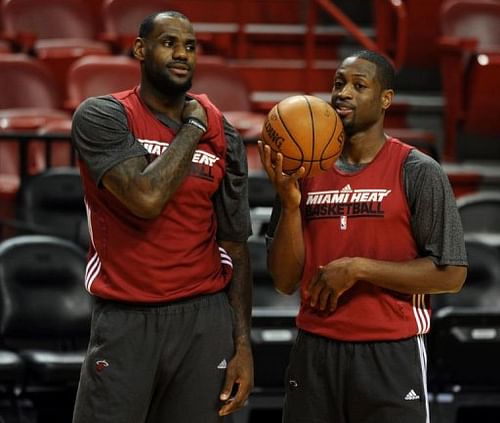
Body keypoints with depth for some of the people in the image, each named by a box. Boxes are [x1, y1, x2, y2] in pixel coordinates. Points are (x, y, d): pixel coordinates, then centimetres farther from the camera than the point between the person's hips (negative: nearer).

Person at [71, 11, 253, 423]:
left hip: (205, 318, 3)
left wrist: (243, 343, 3)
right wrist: (193, 128, -9)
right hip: (125, 320, -3)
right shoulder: (101, 116, -6)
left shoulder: (223, 135, 6)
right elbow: (147, 198, -21)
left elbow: (234, 245, 9)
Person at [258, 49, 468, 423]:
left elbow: (451, 275, -9)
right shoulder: (306, 172, 7)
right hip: (314, 352, 4)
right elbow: (285, 282, 5)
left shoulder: (418, 173, -5)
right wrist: (290, 203, -9)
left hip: (391, 354, -4)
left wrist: (359, 268, -15)